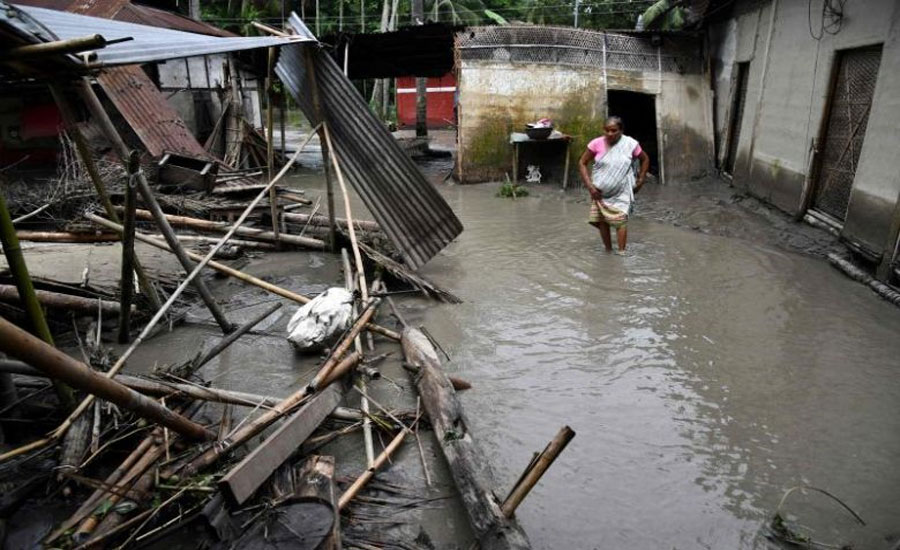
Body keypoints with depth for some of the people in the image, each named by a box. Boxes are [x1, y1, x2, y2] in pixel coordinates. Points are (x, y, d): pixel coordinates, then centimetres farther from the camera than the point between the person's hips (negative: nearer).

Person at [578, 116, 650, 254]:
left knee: (620, 220, -10)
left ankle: (621, 252, -6)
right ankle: (608, 251, 19)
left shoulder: (631, 144, -8)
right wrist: (589, 185, -10)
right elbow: (582, 163, -3)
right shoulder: (596, 144, -10)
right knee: (601, 221, 5)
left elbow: (645, 159, 9)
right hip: (600, 191, 2)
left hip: (621, 191, -1)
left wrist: (641, 180, 4)